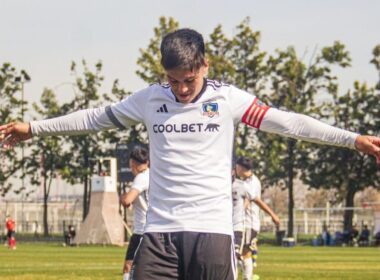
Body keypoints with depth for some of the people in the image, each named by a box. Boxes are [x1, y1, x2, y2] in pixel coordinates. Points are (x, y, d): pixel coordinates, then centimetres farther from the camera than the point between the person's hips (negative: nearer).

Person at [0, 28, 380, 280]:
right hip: (160, 230, 2)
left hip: (212, 228, -2)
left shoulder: (227, 99, 0)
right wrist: (32, 128, 19)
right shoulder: (148, 100, 6)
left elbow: (285, 122, -1)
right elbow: (95, 118, 17)